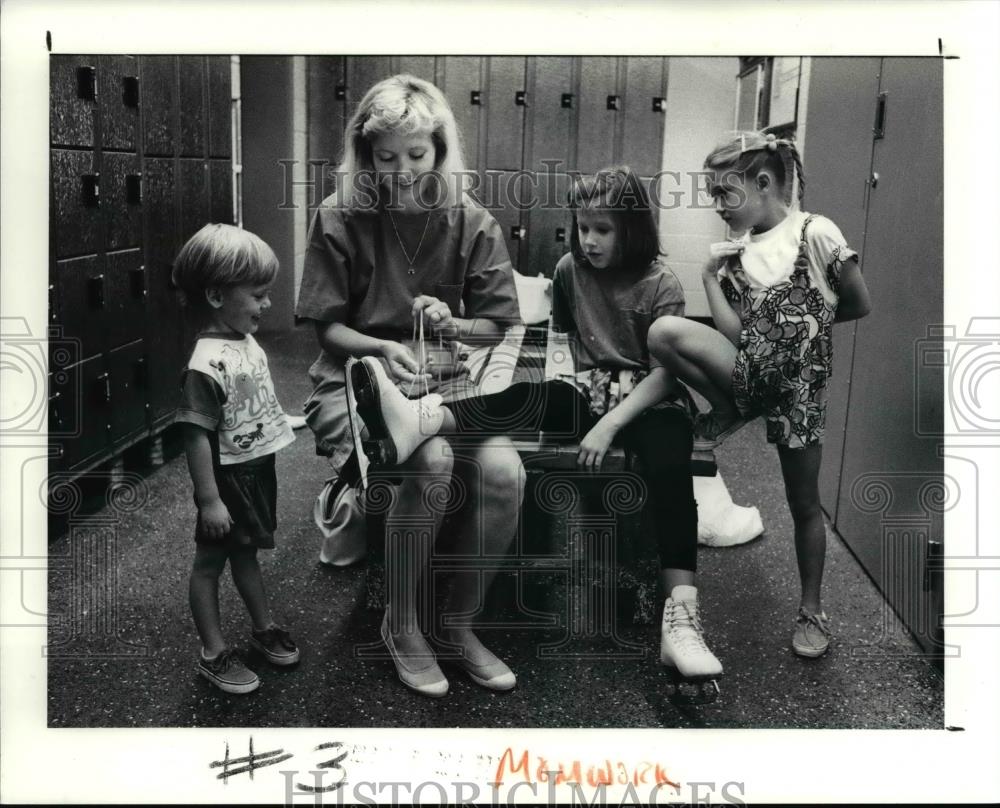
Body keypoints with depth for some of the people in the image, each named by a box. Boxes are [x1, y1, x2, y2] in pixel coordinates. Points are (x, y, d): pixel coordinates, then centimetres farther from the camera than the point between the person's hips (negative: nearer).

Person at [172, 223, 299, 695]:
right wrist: (209, 500, -21)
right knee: (210, 562, 9)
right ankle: (213, 654, 21)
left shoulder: (247, 343, 0)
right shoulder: (206, 365, -27)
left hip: (257, 471, 8)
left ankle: (263, 628, 39)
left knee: (246, 552, 24)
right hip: (228, 479, -8)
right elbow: (197, 438, -24)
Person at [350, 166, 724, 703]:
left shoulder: (660, 284, -10)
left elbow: (665, 373, -16)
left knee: (668, 467, -36)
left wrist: (608, 425, -26)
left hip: (651, 399, -4)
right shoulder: (570, 269, 4)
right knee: (525, 398, -28)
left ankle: (680, 620, -47)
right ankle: (414, 423, -51)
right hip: (590, 390, 4)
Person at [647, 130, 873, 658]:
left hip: (798, 381, -4)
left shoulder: (815, 234, -10)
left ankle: (811, 610, 27)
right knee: (664, 332, -22)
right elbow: (735, 334, -3)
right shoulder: (736, 252, 5)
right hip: (750, 370, 4)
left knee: (803, 502, 6)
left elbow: (860, 305, -2)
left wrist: (805, 320, 5)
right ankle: (728, 413, 1)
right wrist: (710, 278, -10)